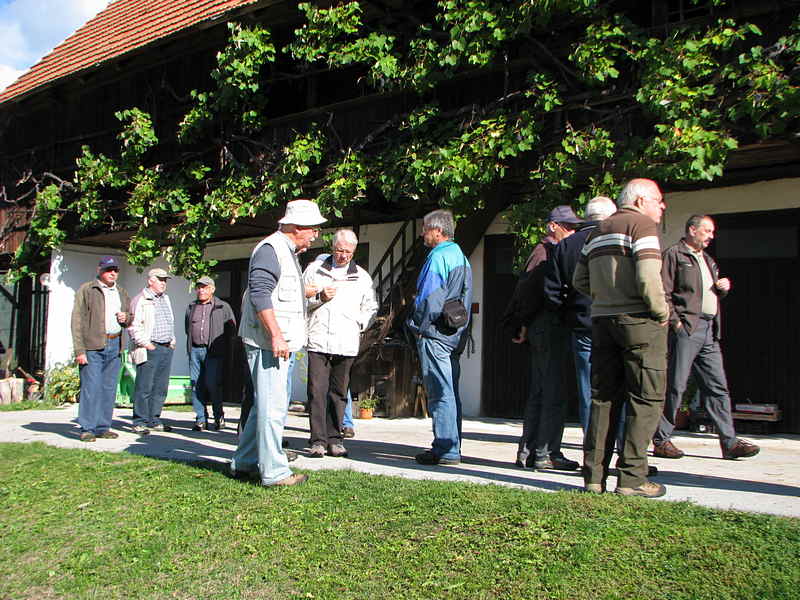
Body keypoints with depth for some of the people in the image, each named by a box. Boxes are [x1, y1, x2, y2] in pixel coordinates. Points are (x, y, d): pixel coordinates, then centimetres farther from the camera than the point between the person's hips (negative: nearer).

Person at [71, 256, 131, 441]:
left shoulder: (122, 293, 19)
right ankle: (87, 429, -2)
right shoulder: (86, 290, 1)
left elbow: (130, 319, 30)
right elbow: (77, 321, -6)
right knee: (91, 387, -8)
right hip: (92, 346, -6)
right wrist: (79, 350, -14)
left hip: (114, 345, 6)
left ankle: (103, 428, 14)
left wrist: (126, 317, 4)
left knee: (109, 388, 7)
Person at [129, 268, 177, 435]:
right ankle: (140, 422, 1)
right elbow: (134, 326, -11)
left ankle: (154, 421, 16)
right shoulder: (140, 300, -4)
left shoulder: (165, 299, 21)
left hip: (166, 349, 8)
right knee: (144, 387, -5)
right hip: (149, 349, -7)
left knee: (160, 387, 8)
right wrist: (146, 344, -14)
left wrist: (172, 341, 18)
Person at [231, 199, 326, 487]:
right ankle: (274, 471, 0)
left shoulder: (287, 252, 21)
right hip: (267, 343, -11)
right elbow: (259, 293, -22)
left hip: (279, 343, 11)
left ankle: (244, 462, 27)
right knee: (272, 406, -6)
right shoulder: (270, 249, -13)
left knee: (266, 404, 17)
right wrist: (276, 335, -24)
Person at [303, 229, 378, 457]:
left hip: (347, 344, 2)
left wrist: (359, 324, 4)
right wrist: (320, 297, -8)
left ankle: (334, 439, 13)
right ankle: (318, 440, -2)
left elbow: (371, 308, 21)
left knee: (339, 392, 5)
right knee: (317, 391, -7)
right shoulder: (314, 269, 10)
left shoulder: (362, 277, 14)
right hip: (318, 341, -1)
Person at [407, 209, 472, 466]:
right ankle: (451, 447, 18)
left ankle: (445, 449, -5)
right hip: (454, 336, 10)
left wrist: (419, 327, -7)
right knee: (451, 393, 12)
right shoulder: (460, 256, 18)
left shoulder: (438, 256, -11)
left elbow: (430, 297, -16)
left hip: (434, 336, -10)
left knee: (440, 394, -7)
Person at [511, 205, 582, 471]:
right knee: (552, 394, -7)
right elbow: (525, 289, -18)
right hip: (549, 327, -10)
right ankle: (546, 454, -2)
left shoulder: (553, 251, 21)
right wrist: (525, 325, -13)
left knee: (539, 393, 11)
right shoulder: (545, 251, -9)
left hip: (542, 329, 10)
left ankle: (528, 452, 17)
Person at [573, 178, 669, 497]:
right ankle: (631, 477, -3)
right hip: (639, 322, -7)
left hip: (602, 320, 7)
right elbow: (647, 276, -18)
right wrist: (661, 311, -6)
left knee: (604, 398, 9)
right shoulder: (641, 224, -6)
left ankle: (594, 474, 11)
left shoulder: (597, 232, 19)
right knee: (646, 399, -1)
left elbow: (580, 280, 19)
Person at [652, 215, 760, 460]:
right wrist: (675, 321, -17)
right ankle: (661, 441, 3)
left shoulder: (707, 259, 25)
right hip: (686, 328, -8)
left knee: (718, 387, 5)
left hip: (709, 330, 8)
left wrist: (724, 288, 11)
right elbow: (663, 292, -9)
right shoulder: (673, 254, 0)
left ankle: (730, 442, 6)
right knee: (675, 385, -5)